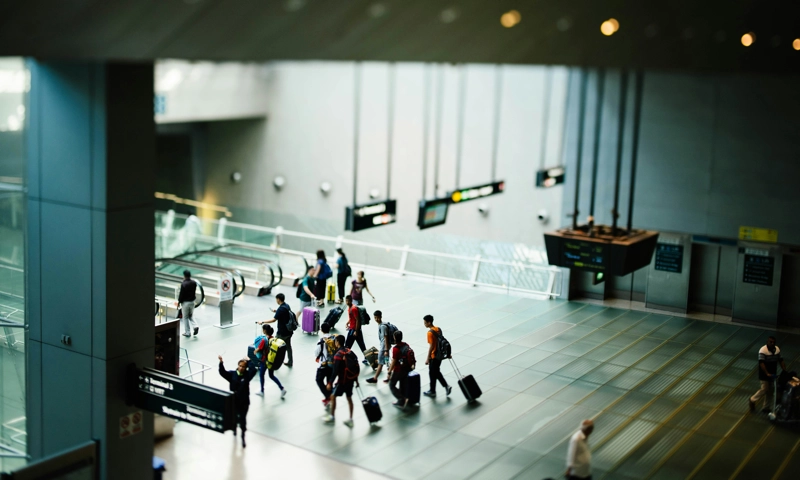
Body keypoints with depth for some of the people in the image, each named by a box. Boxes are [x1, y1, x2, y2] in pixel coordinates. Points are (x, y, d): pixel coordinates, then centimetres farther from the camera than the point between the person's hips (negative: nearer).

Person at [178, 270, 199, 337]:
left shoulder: (183, 284, -20)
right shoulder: (194, 283, -3)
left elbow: (181, 294, -16)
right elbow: (194, 291, 6)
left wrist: (179, 301, -3)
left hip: (185, 302, -5)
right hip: (192, 301, 5)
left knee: (185, 318, 7)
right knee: (191, 316, 20)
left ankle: (187, 332, 12)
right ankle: (195, 326, -3)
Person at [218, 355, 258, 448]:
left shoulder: (247, 375, -11)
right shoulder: (232, 374, -7)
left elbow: (253, 370, -29)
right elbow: (223, 372, -21)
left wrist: (248, 361, -23)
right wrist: (221, 362, -37)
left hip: (244, 402, -2)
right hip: (233, 401, 2)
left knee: (242, 419, 2)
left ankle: (243, 437, 17)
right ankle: (234, 429, 56)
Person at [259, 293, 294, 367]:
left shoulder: (281, 309, -22)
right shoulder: (287, 306, 4)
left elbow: (274, 320, -23)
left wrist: (263, 322, -18)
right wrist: (276, 311, 18)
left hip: (282, 332, -8)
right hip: (289, 331, 8)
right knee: (288, 346, 16)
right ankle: (290, 362, 22)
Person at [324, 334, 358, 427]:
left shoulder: (338, 355, -18)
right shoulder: (349, 351, 3)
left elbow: (335, 371, -20)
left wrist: (330, 383, -12)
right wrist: (356, 380, 18)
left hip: (343, 380, -7)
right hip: (351, 379, 7)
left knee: (333, 396, 11)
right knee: (349, 398, 15)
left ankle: (332, 416, 21)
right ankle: (350, 420, 17)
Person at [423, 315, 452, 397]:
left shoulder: (430, 332, -21)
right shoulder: (438, 329, 3)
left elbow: (431, 346, -22)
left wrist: (428, 358, -17)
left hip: (434, 356, -8)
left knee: (432, 374, 7)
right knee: (437, 372, 21)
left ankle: (432, 392, 19)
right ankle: (446, 386, 14)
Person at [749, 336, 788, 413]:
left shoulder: (777, 349, -1)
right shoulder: (763, 351, -21)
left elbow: (780, 360, 7)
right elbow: (761, 363, -26)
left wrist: (785, 371, -1)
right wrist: (767, 373, -33)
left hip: (773, 374, 7)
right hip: (764, 374, -7)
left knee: (771, 391, 12)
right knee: (764, 389, -6)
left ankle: (767, 408, 24)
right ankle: (753, 400, 19)